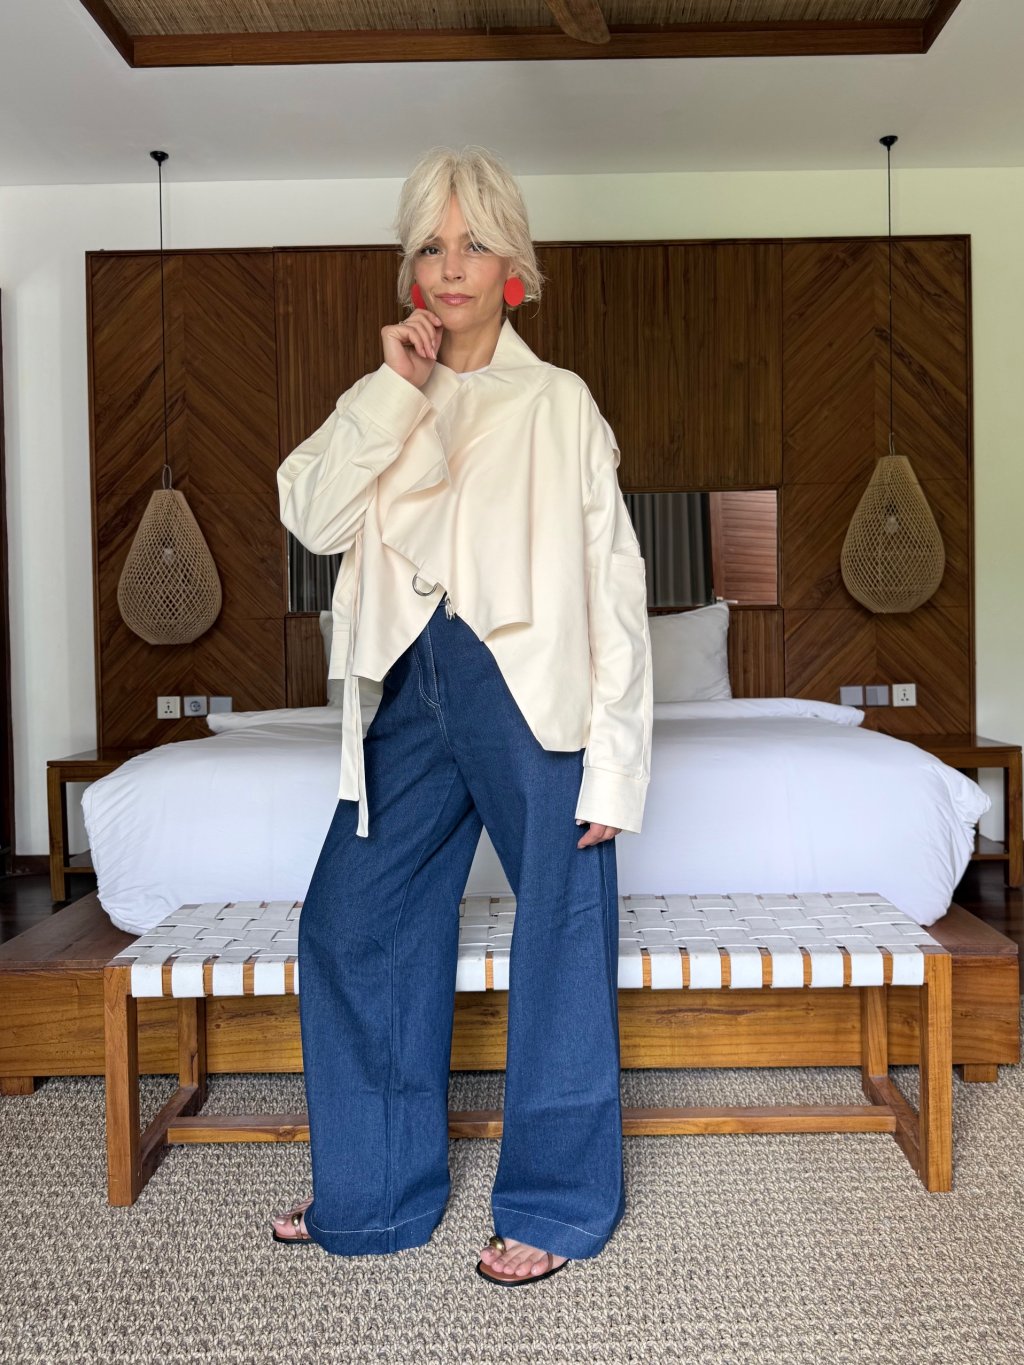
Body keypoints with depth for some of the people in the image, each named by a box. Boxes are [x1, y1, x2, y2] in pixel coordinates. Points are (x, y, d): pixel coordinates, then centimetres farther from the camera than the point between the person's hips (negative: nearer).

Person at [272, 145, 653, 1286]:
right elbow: (311, 516, -3)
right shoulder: (389, 402, 14)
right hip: (414, 690, 5)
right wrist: (393, 389, -8)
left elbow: (615, 587, -4)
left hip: (532, 694, -4)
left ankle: (556, 1203, 24)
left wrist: (614, 760, -9)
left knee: (559, 947, 3)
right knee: (348, 927, 8)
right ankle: (374, 1190, 28)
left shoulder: (559, 403, 1)